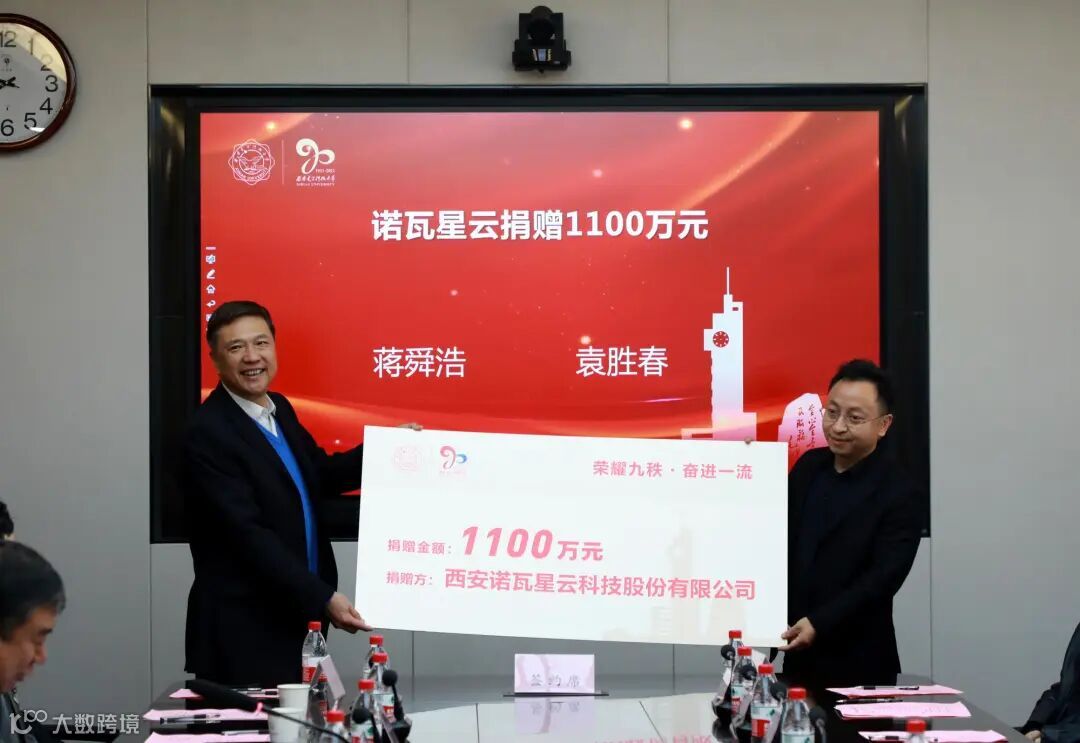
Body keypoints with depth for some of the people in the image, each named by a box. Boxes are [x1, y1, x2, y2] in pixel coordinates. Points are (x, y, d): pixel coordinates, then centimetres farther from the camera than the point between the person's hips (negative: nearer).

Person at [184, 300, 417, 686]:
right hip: (244, 633, -8)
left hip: (295, 618, 8)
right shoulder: (209, 433, -18)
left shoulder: (279, 409, 9)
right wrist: (324, 598, -24)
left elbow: (322, 473, 21)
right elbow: (248, 534, -22)